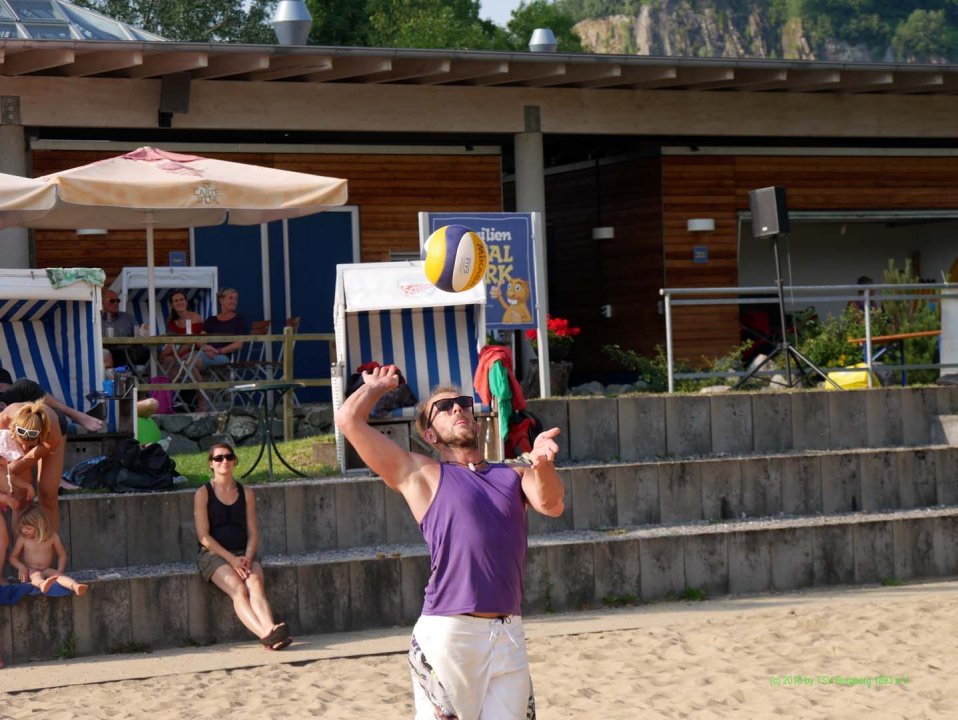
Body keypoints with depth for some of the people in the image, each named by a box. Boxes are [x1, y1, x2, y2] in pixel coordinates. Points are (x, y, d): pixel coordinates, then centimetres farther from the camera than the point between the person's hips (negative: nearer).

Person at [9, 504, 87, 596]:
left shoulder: (53, 536, -1)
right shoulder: (22, 538, 0)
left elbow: (62, 555, 9)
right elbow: (13, 557, 8)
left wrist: (59, 571, -7)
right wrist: (21, 567, -13)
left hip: (47, 570, 2)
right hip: (30, 571, -2)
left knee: (57, 574, -30)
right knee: (36, 575, -36)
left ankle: (75, 586, -59)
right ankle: (42, 585, -74)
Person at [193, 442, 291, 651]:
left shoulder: (246, 493, 16)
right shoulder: (203, 494, 4)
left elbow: (253, 533, 11)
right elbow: (204, 536, -4)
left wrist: (247, 558, -10)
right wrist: (232, 559, -15)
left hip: (243, 554, 3)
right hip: (213, 555, -3)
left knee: (256, 584, -30)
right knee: (238, 589, -31)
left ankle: (270, 629, -55)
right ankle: (266, 634, -54)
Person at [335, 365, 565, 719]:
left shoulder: (513, 476, 17)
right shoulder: (421, 475, 7)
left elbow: (552, 505, -4)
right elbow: (349, 418, 0)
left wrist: (541, 464, -24)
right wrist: (379, 384, 19)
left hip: (509, 634, 4)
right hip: (447, 634, -4)